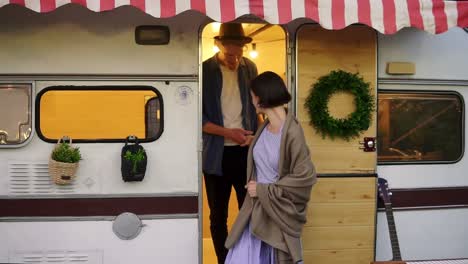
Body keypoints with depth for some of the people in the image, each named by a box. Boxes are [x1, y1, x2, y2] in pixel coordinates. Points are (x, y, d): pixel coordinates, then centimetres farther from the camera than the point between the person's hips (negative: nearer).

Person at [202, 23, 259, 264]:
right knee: (218, 215, 8)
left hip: (245, 151, 2)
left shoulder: (250, 68, 5)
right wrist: (228, 132, -17)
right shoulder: (205, 70, -5)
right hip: (216, 154, -2)